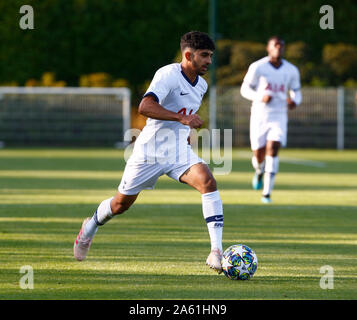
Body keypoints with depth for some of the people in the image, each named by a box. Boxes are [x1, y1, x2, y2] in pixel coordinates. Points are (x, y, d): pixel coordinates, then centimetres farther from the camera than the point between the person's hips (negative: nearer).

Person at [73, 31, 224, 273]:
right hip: (151, 150, -5)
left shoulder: (201, 85, 8)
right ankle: (91, 226, 44)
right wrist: (182, 118, -38)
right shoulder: (168, 75, -17)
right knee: (122, 203, 10)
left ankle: (216, 253, -26)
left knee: (208, 182, -22)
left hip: (180, 152, 5)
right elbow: (145, 107, -32)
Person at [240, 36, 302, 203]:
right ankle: (259, 172, 43)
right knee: (259, 155, 3)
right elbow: (245, 89, -2)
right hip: (259, 116, -1)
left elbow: (296, 92, 12)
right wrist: (260, 97, -21)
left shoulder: (291, 70, 1)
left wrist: (294, 101, -12)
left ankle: (267, 193, -14)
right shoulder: (257, 67, -7)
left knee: (272, 151, -17)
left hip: (279, 117, 1)